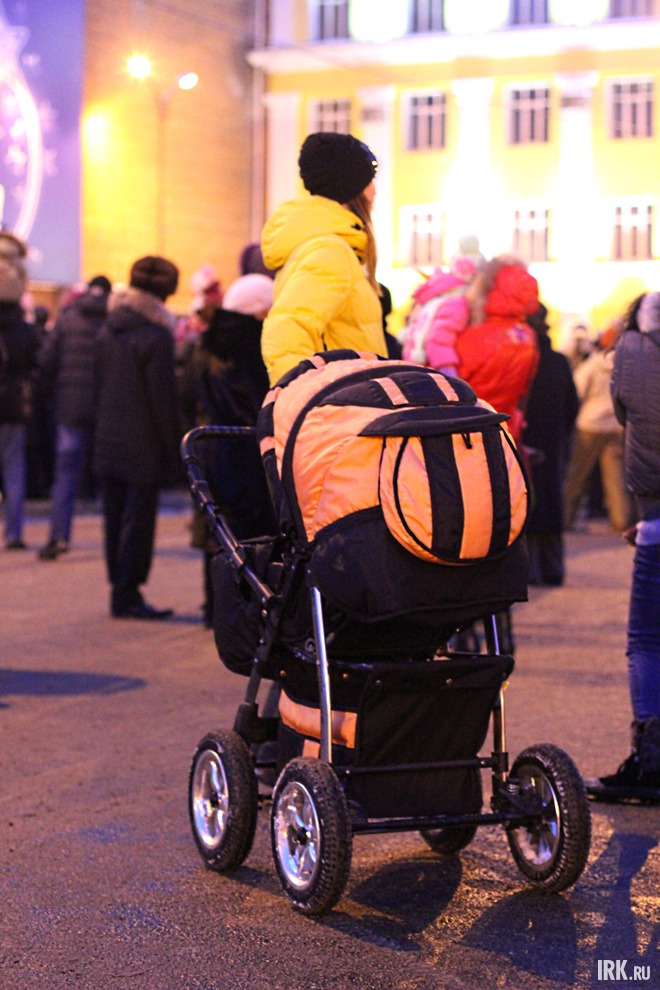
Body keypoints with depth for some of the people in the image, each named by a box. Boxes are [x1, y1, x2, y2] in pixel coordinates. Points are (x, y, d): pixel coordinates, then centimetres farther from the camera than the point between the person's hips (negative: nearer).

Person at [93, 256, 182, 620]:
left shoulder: (108, 331, 10)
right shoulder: (156, 335, -13)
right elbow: (163, 398, -14)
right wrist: (172, 451, -9)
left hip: (108, 443, 7)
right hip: (143, 447, -7)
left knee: (115, 519, 11)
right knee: (138, 520, -2)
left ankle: (120, 589, 18)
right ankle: (128, 594, 0)